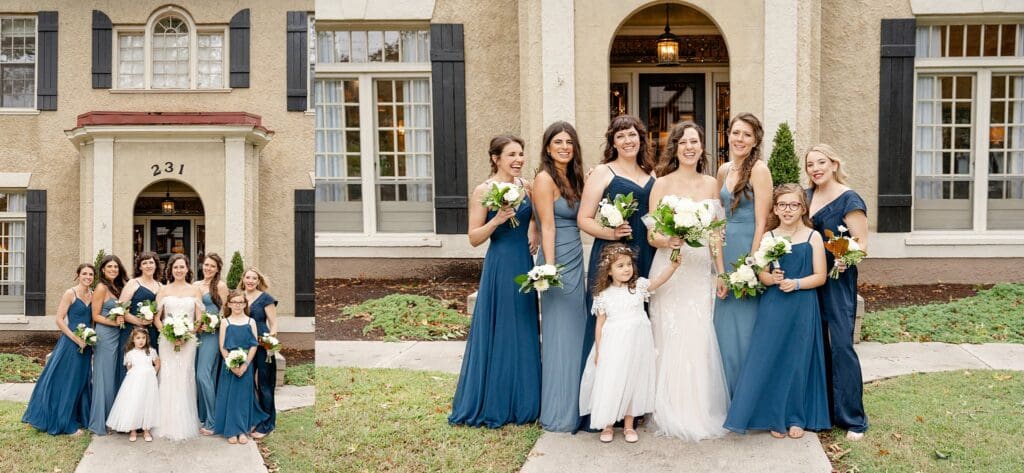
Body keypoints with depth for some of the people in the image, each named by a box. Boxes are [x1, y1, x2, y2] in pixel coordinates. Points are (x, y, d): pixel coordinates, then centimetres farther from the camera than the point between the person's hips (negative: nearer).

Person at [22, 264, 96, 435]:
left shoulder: (92, 295, 8)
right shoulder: (70, 294, -9)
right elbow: (59, 320, -12)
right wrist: (76, 339, -17)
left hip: (86, 345, 6)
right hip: (70, 343, -6)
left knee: (81, 381, 14)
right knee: (66, 382, 2)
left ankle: (79, 418, 25)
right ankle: (64, 423, 11)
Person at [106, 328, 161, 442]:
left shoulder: (151, 351, 4)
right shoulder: (130, 353, 1)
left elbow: (157, 364, 15)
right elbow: (129, 369, 9)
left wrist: (153, 374, 7)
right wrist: (136, 375, -1)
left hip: (149, 382, 1)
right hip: (134, 382, -1)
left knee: (147, 405, 3)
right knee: (133, 405, -4)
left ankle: (146, 430, 12)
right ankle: (132, 431, 6)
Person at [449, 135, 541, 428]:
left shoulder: (526, 186, 7)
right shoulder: (483, 191, -9)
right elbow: (474, 238, -10)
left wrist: (534, 230, 4)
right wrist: (498, 219, -24)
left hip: (525, 265, 6)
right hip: (499, 268, -6)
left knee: (524, 332, 11)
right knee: (498, 334, 0)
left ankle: (522, 403, 23)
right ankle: (493, 405, 12)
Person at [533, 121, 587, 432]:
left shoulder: (573, 179, 14)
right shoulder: (545, 178, -9)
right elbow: (548, 227, -15)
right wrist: (549, 269, -17)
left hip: (576, 264, 8)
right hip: (558, 264, -8)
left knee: (576, 333, 12)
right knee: (559, 337, -3)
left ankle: (573, 406, 22)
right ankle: (558, 415, 5)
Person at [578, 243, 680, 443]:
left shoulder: (639, 286, 0)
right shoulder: (603, 295, -2)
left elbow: (659, 279, -16)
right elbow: (600, 324, 1)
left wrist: (673, 265, -32)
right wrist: (598, 351, 0)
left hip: (636, 344, 1)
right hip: (613, 345, -1)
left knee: (633, 381, 9)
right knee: (610, 383, 2)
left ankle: (628, 425, 22)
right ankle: (607, 425, 18)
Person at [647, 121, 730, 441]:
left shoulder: (711, 184, 9)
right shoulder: (662, 184, 0)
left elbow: (715, 234, 11)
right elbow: (651, 235, -2)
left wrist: (721, 272, 5)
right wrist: (667, 241, -22)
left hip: (701, 270, 2)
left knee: (699, 340, 0)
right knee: (670, 340, -2)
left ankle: (700, 412, 12)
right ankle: (671, 415, 9)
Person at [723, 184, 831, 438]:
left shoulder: (813, 237, 2)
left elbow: (820, 276, -1)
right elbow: (761, 274, 6)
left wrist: (796, 283, -15)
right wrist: (772, 279, -15)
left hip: (803, 307, -1)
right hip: (773, 307, 1)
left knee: (798, 361, 4)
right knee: (770, 359, -1)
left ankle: (796, 418, 18)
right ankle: (774, 418, 10)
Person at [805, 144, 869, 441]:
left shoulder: (849, 200, -9)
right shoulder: (807, 196, 11)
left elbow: (862, 244, -14)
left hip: (837, 281, -7)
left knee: (840, 346, -10)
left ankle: (852, 419, -3)